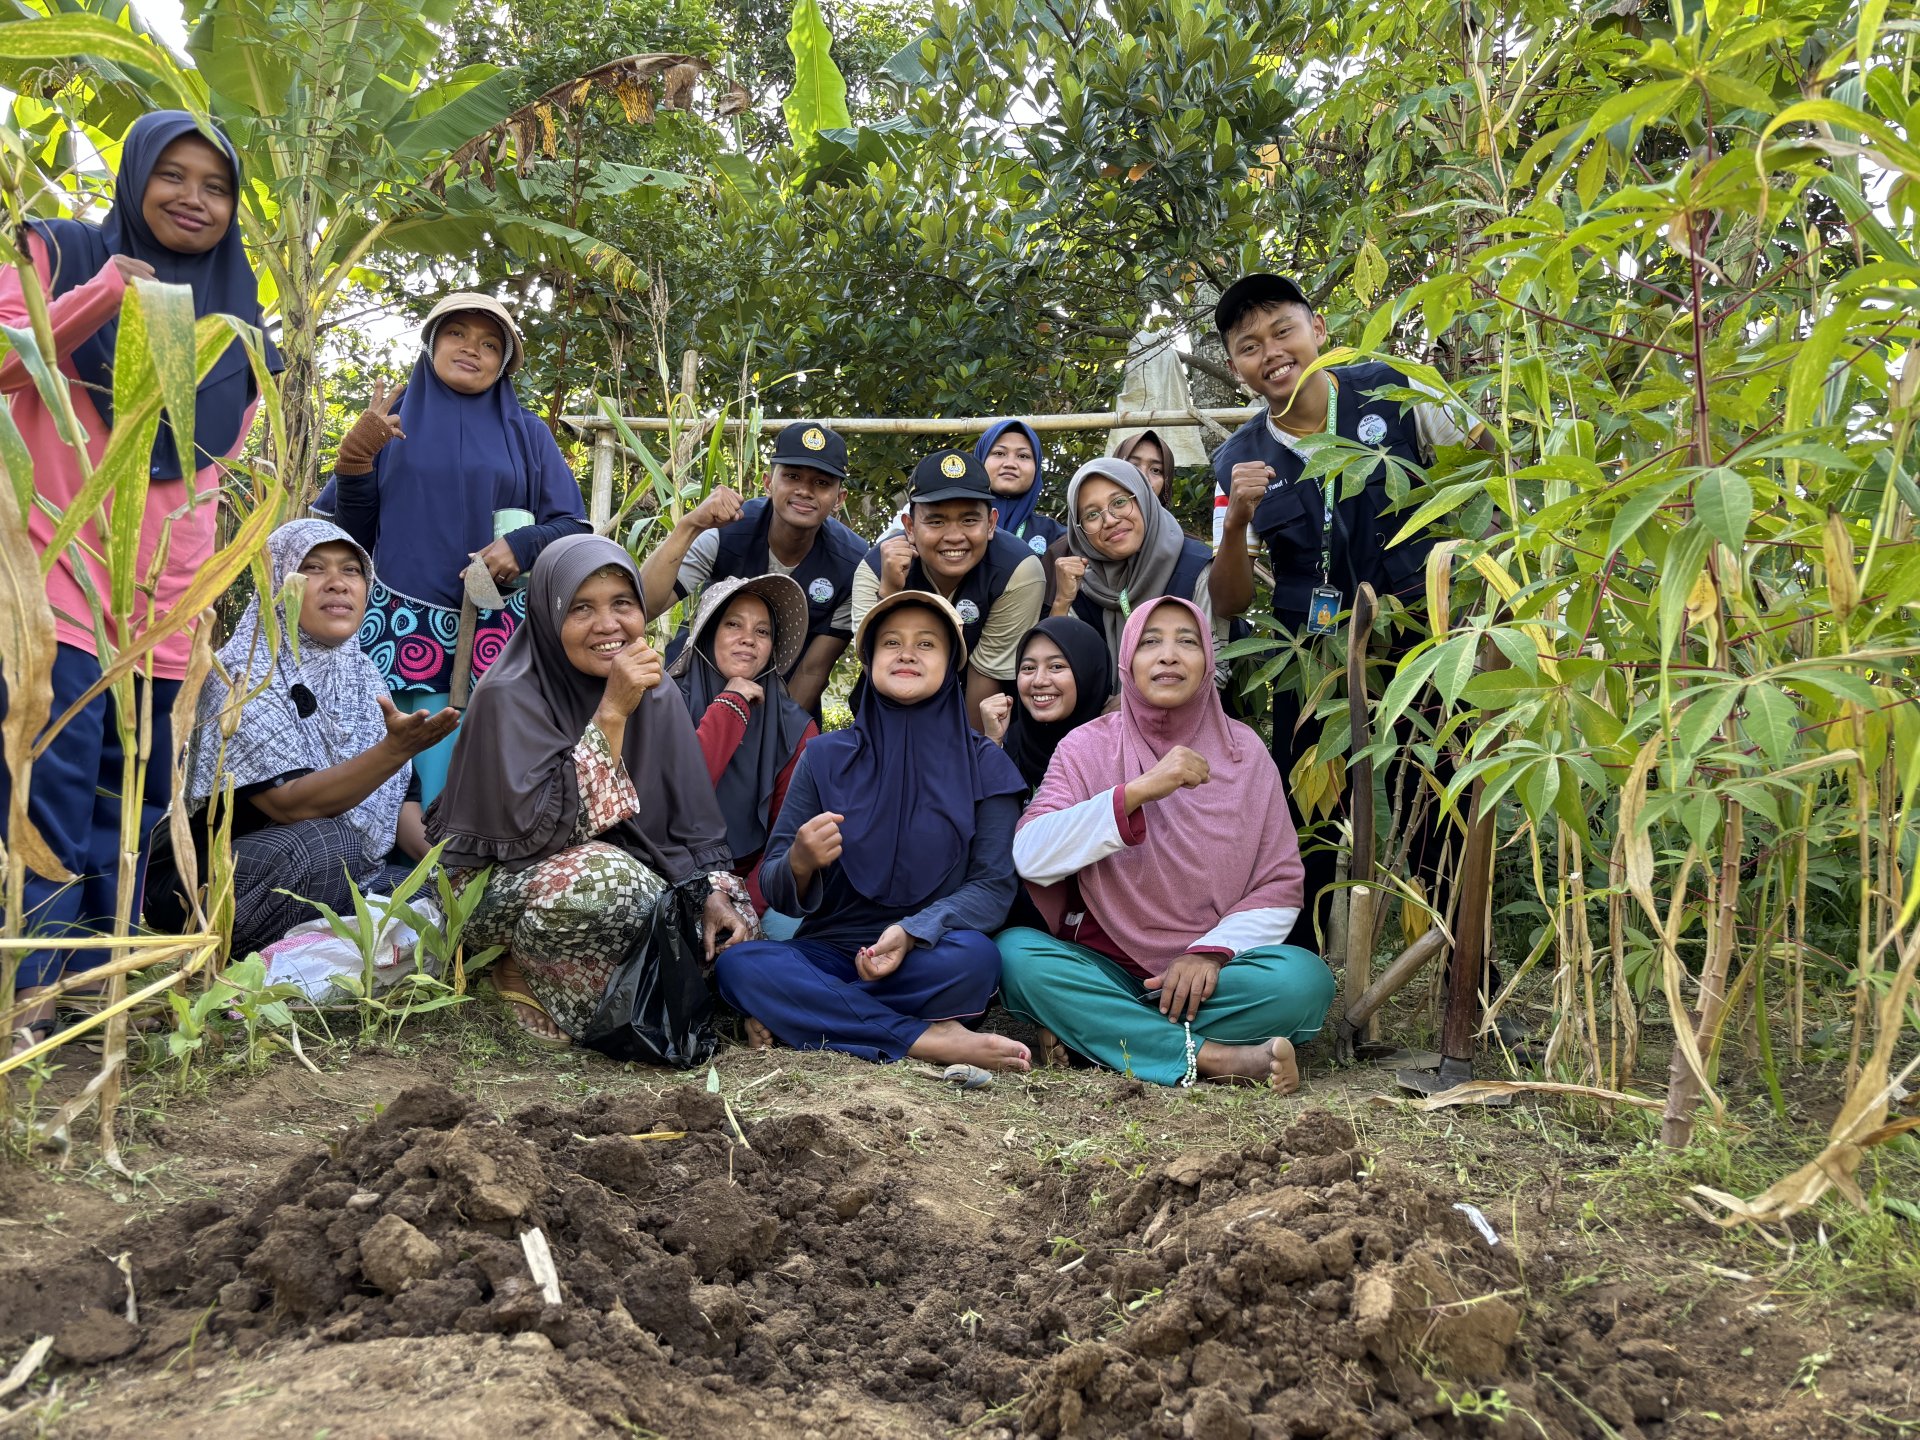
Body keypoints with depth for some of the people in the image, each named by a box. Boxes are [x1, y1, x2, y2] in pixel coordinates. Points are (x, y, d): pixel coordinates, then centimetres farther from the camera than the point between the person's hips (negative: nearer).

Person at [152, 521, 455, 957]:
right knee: (323, 841, -36)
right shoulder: (241, 675, -12)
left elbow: (396, 800, 11)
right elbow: (289, 803, -24)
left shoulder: (364, 676, 8)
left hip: (343, 881, 6)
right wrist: (396, 749, -36)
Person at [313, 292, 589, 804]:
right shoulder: (392, 421, 12)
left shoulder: (527, 433, 13)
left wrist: (522, 546, -11)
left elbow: (573, 524, 8)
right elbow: (353, 527, 9)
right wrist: (355, 455, -7)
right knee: (433, 775, -8)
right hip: (405, 630, 0)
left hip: (498, 636, 0)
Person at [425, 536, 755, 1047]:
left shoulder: (659, 697, 0)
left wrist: (713, 893, -18)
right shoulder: (510, 697, -17)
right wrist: (611, 713, -29)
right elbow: (544, 827, -27)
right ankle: (526, 975, -8)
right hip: (503, 892, -6)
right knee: (606, 879, -36)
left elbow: (694, 824, 1)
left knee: (729, 921, -15)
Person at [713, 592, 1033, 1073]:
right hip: (830, 952, 1)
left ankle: (808, 1015, -16)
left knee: (972, 957, -34)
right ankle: (930, 1040, -26)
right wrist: (800, 863, -21)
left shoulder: (984, 765, 3)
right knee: (739, 964, -27)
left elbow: (995, 886, -5)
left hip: (925, 962, -1)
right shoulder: (826, 756, 6)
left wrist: (911, 933, -23)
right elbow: (775, 891, 4)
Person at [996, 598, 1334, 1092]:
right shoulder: (1087, 747, 0)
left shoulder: (1242, 751, 4)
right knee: (1016, 951, -29)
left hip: (1204, 977, 1)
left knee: (1305, 978, -27)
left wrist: (1213, 950, -16)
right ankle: (1212, 1058, -28)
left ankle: (1090, 1028, -21)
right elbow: (1030, 857, -17)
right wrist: (1139, 790, -25)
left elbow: (1280, 886, 2)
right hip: (1104, 970, -1)